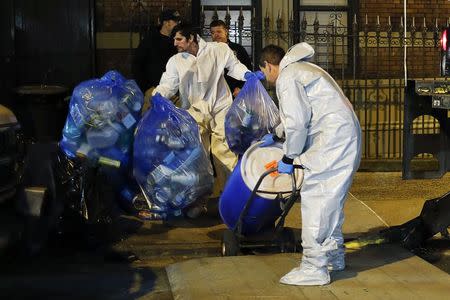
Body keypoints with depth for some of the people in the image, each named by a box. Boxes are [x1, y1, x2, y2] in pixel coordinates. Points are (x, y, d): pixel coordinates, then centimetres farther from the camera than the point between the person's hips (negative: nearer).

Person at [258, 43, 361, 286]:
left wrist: (288, 158, -5)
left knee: (315, 199, -9)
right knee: (331, 198, 18)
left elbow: (297, 122, -15)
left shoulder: (286, 78, -6)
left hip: (333, 139, -10)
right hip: (347, 137, 10)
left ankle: (314, 268, -8)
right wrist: (276, 135, 51)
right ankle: (334, 255, 28)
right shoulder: (302, 69, 27)